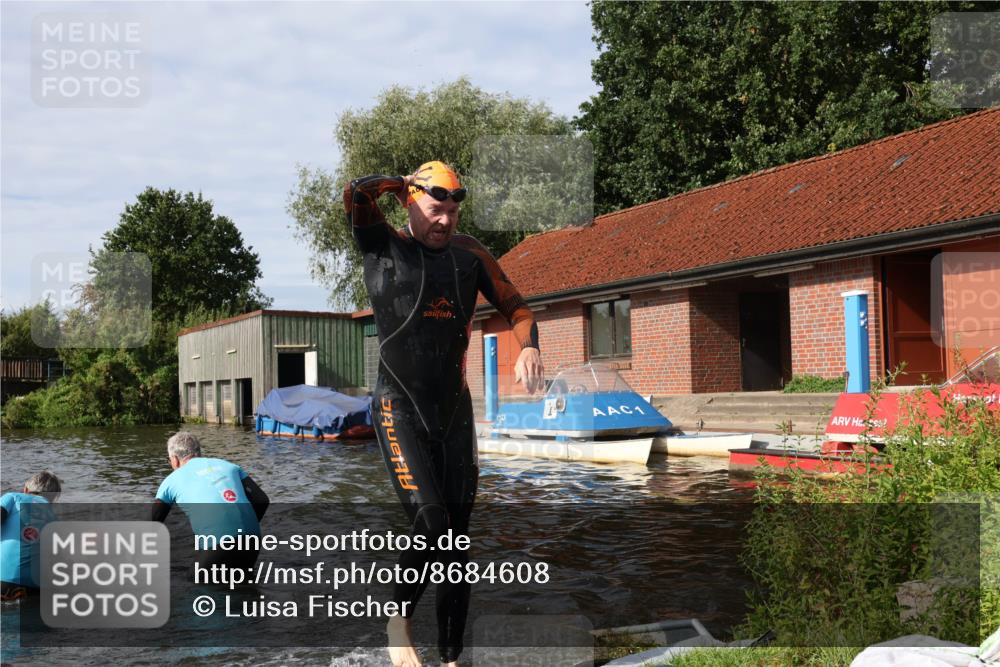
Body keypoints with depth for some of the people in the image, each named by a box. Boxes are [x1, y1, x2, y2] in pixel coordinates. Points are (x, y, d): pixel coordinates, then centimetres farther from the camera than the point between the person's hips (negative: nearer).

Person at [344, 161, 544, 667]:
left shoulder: (469, 253, 10)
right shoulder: (383, 244, -2)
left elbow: (515, 307, 12)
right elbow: (356, 193, -19)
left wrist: (528, 347, -9)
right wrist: (400, 183, 0)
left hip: (455, 411, 5)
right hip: (399, 411, -4)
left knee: (456, 541, 4)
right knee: (431, 526, -19)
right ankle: (399, 619, 9)